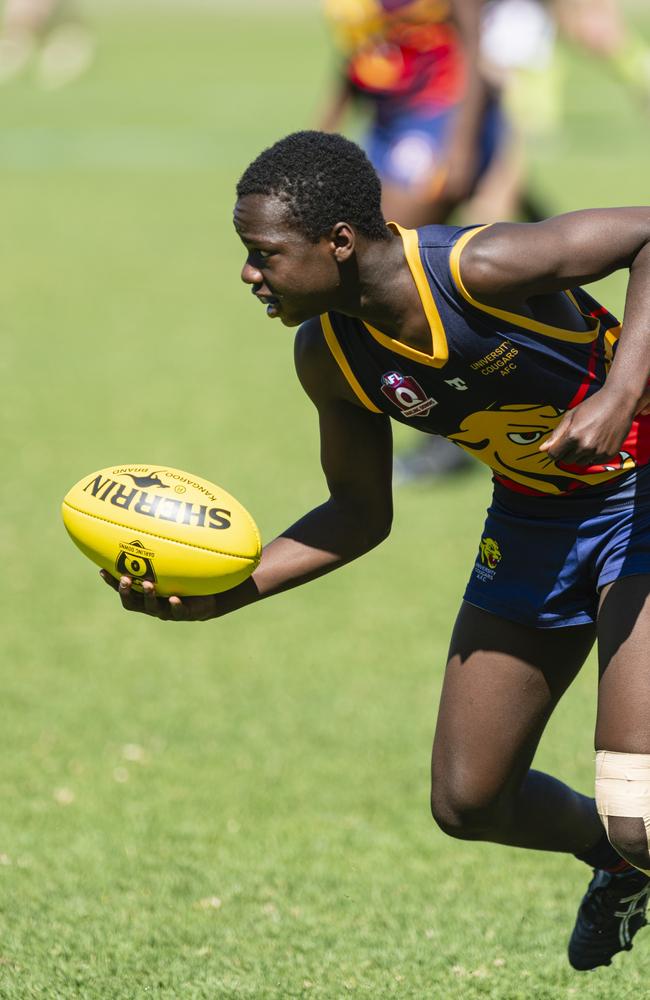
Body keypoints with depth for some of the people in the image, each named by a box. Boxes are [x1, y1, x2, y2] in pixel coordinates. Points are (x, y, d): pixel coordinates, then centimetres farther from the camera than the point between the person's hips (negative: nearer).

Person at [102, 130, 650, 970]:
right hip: (532, 519, 7)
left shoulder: (477, 269, -29)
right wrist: (225, 591, -6)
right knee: (467, 803, 11)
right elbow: (360, 514, 6)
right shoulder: (328, 355, -8)